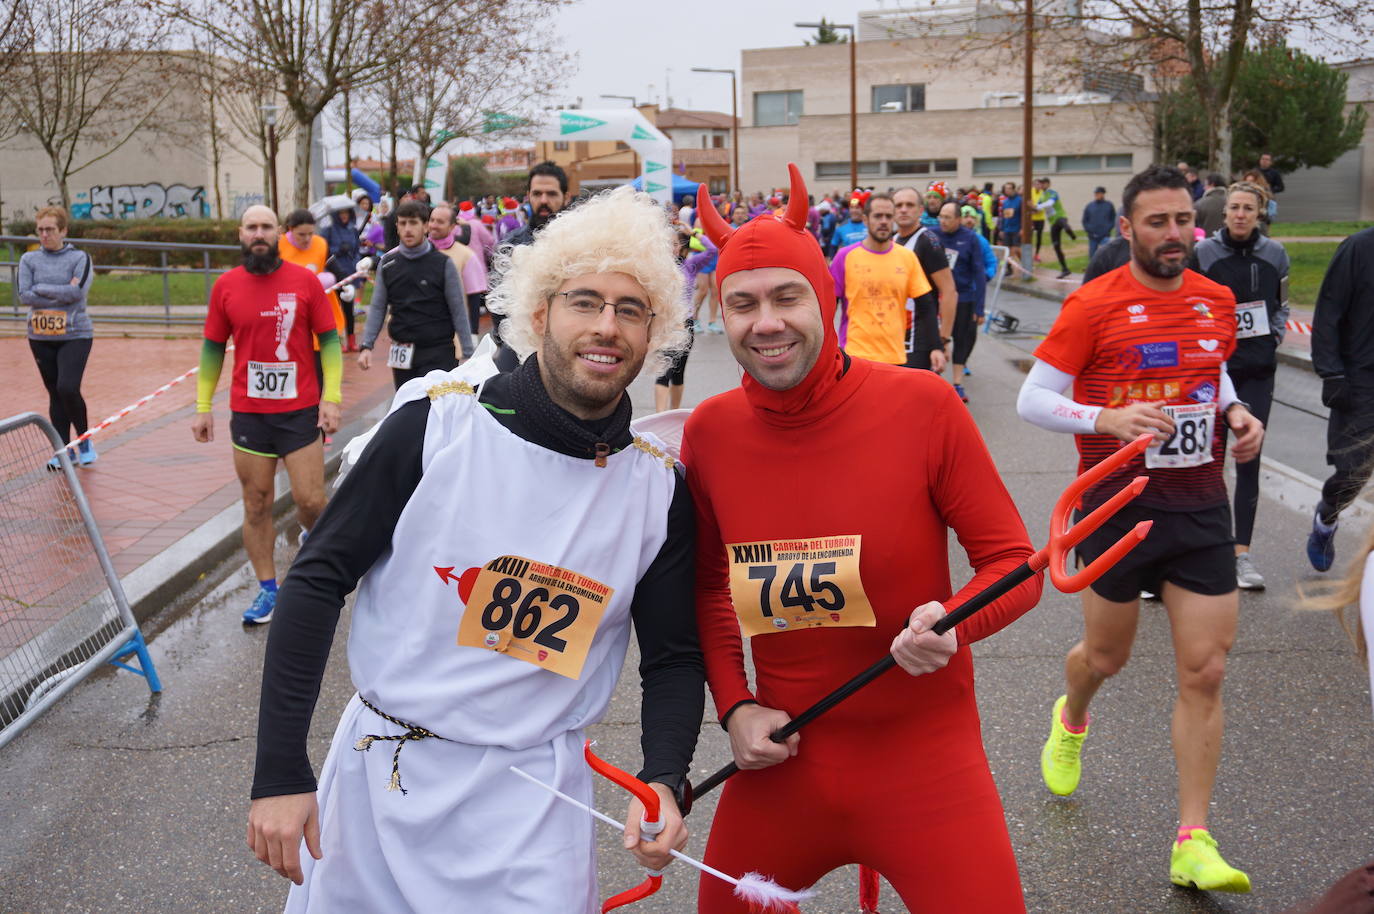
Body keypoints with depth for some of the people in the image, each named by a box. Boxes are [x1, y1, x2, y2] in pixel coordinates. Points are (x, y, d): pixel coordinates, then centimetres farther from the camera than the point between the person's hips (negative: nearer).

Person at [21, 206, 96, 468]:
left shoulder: (80, 258, 0)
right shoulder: (29, 259, 7)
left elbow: (77, 291, -15)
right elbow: (24, 296, -5)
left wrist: (41, 288, -9)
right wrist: (62, 295, -12)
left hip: (75, 335, -3)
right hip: (41, 337, 3)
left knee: (68, 388, -17)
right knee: (55, 394, 7)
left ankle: (84, 440, 5)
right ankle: (66, 451, 14)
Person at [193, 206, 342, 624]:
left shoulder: (305, 280, -2)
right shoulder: (225, 286, 3)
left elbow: (329, 339, 0)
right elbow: (213, 348, 10)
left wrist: (331, 396, -9)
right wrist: (203, 406, 8)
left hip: (300, 411, -2)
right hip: (248, 414, 2)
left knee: (310, 500, -2)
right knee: (256, 506, 6)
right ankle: (267, 589, 19)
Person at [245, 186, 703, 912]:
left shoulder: (658, 486, -5)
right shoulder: (437, 420, -11)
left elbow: (673, 658, 5)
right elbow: (317, 580, -7)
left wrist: (664, 782, -13)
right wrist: (279, 772, -9)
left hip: (529, 799, 0)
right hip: (377, 772, 0)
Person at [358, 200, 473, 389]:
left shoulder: (443, 264, -3)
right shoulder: (387, 264, 8)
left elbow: (459, 312, -2)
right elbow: (377, 308, 9)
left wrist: (468, 355, -5)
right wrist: (366, 346, -2)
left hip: (438, 353, -4)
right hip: (401, 356, 4)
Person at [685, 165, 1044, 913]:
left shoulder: (922, 405, -13)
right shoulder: (709, 431, -4)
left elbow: (1012, 561, -5)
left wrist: (954, 626, -25)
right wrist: (734, 705, -1)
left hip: (923, 756, -2)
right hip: (780, 758, 3)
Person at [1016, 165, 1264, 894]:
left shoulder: (1217, 300, 5)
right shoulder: (1094, 305, -11)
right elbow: (1031, 400, -10)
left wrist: (1236, 412, 2)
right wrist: (1108, 418, -25)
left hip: (1201, 506, 4)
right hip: (1119, 505, -3)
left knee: (1204, 672, -1)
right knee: (1106, 657, 13)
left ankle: (1193, 842, 9)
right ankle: (1070, 721, 51)